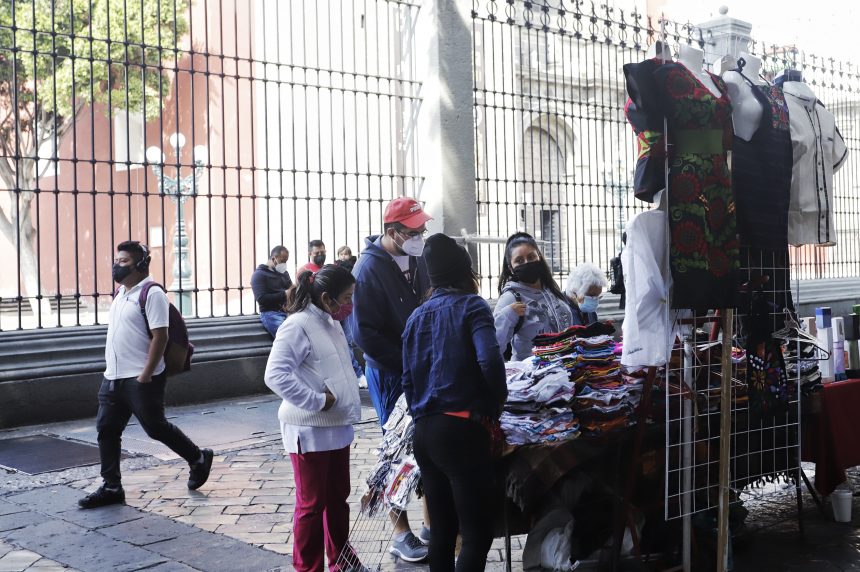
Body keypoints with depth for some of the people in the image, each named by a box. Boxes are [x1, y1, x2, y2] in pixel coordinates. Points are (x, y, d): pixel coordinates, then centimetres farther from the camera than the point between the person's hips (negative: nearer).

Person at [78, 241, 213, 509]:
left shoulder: (152, 293, -14)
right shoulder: (121, 292, 14)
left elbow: (160, 336, -19)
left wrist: (146, 374, -22)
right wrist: (112, 369, 20)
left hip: (141, 379, -9)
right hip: (113, 377, 9)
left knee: (156, 428, 0)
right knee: (106, 429, 6)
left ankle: (199, 459, 21)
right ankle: (111, 488, 14)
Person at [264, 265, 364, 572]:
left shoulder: (330, 323, 10)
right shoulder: (298, 326, -18)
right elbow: (276, 375, -26)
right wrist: (317, 401, -23)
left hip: (337, 427, 9)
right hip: (310, 431, -8)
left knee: (338, 497, 19)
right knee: (312, 503, 4)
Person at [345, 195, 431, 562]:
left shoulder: (418, 259, 5)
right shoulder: (369, 268, -16)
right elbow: (362, 332, -18)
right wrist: (407, 362, -16)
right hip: (389, 373, -6)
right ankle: (401, 535, 15)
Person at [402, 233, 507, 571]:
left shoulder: (417, 316, 13)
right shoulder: (471, 306, -4)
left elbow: (409, 380, 13)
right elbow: (490, 361, -18)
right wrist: (495, 404, -3)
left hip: (423, 432, 7)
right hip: (460, 429, -6)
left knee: (442, 531, 15)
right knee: (477, 532, -1)